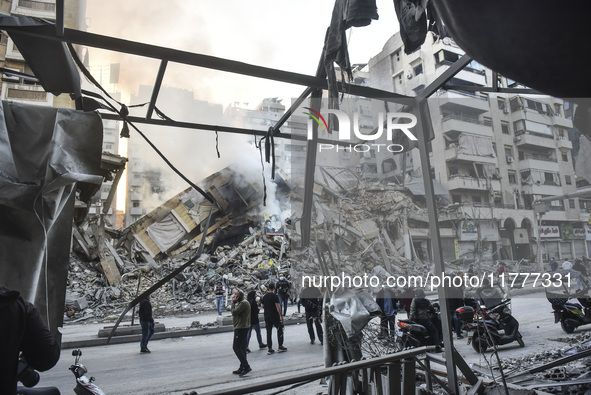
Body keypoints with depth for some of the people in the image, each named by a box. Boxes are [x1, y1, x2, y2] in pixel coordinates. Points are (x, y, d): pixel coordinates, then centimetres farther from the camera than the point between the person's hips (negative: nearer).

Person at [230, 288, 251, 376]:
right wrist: (234, 303, 8)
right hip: (243, 327, 11)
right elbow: (234, 312, 17)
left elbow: (234, 312, -22)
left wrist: (233, 303, -13)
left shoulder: (243, 303, -17)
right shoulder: (241, 303, 18)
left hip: (241, 328, -11)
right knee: (241, 348, 13)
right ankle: (242, 368, 19)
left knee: (236, 347, -11)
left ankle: (246, 366, -11)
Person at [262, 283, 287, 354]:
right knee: (280, 330, 9)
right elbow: (277, 306, -16)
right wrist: (281, 315, -14)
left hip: (267, 316, 5)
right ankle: (280, 346, 9)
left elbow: (263, 306, 16)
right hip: (275, 316, -5)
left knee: (269, 332, 7)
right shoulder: (275, 296, -11)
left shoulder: (264, 297, 7)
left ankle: (270, 349, 8)